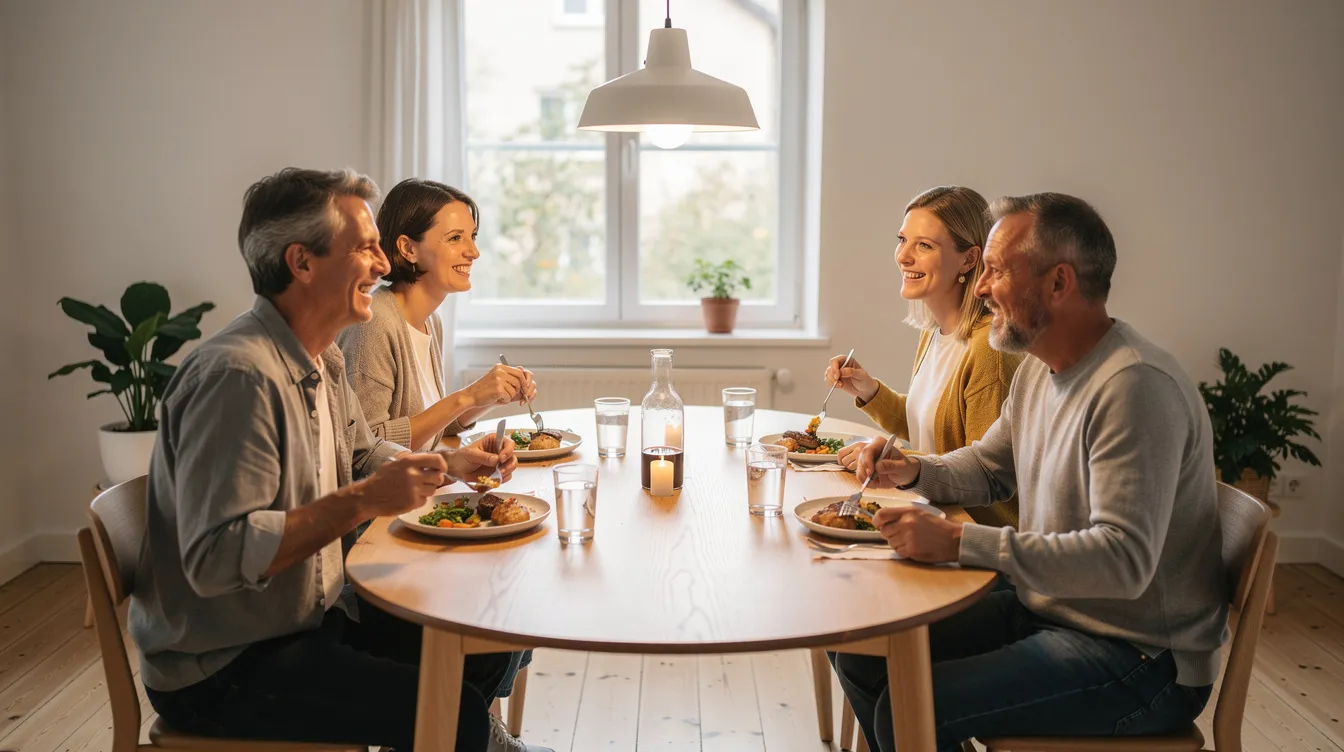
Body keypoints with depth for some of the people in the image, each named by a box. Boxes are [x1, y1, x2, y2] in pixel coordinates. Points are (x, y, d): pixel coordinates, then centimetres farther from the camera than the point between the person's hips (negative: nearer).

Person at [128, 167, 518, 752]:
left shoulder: (322, 362, 6)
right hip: (222, 667, -9)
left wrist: (449, 463, 8)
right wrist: (362, 501, -29)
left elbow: (363, 453, 24)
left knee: (484, 651, 7)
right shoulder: (239, 376, -26)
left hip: (314, 618, 9)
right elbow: (215, 558, -31)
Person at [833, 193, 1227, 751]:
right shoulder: (1039, 370, 6)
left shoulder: (1136, 387, -25)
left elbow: (1125, 560, -33)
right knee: (863, 657, 4)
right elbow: (987, 468, 21)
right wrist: (913, 470, -1)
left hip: (1140, 659, -9)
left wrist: (959, 542, -33)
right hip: (1044, 612, 9)